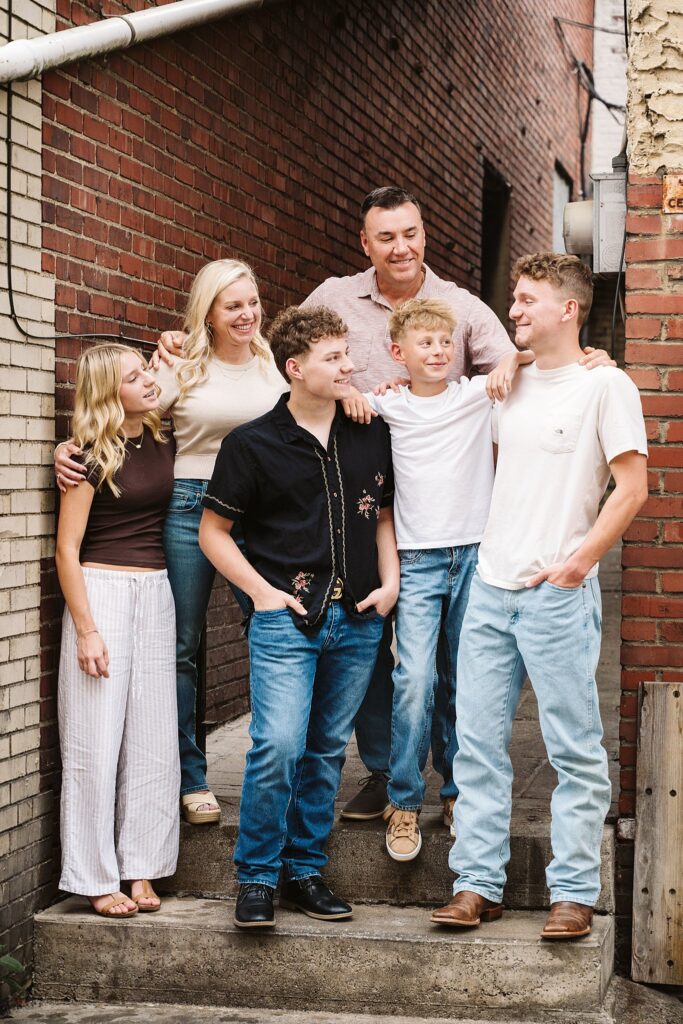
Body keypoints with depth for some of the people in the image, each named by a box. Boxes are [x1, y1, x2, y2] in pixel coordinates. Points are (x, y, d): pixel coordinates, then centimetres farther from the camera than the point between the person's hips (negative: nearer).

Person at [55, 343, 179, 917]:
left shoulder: (162, 445, 7)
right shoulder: (92, 456, -8)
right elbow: (67, 549, -9)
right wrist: (86, 630, -14)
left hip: (156, 594, 6)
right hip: (102, 592, -5)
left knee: (152, 738, 6)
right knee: (97, 741, -2)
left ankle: (139, 867, 16)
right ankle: (96, 879, 7)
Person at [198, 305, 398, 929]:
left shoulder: (372, 436, 8)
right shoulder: (253, 444, -3)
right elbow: (213, 531, 2)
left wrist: (390, 583, 5)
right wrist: (263, 591, -7)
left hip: (357, 620, 4)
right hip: (287, 619, -4)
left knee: (327, 751, 10)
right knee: (278, 745, -15)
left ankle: (305, 872, 22)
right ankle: (256, 878, 1)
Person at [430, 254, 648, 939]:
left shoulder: (605, 386, -4)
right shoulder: (510, 387, 14)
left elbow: (631, 485, -8)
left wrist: (578, 562, -14)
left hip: (558, 594, -6)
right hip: (491, 587, 6)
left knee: (575, 750, 0)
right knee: (478, 742, 6)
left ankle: (573, 891, 8)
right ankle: (478, 884, 14)